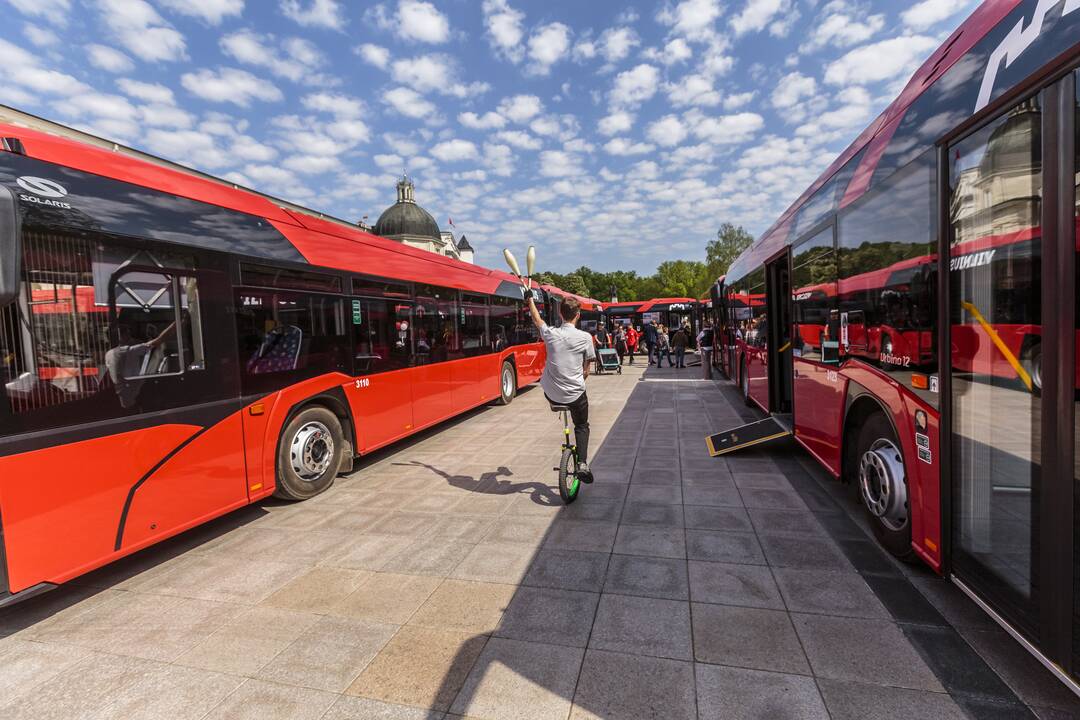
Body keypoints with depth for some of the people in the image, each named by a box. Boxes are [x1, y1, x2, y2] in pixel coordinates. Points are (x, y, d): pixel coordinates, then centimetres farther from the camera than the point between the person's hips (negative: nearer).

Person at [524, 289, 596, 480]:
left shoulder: (550, 333, -5)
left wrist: (530, 299, 35)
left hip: (551, 394, 2)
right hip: (575, 394, -1)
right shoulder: (585, 337, -9)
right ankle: (582, 463, 6)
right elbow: (586, 370, 0)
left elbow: (537, 319, 19)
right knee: (582, 426, 21)